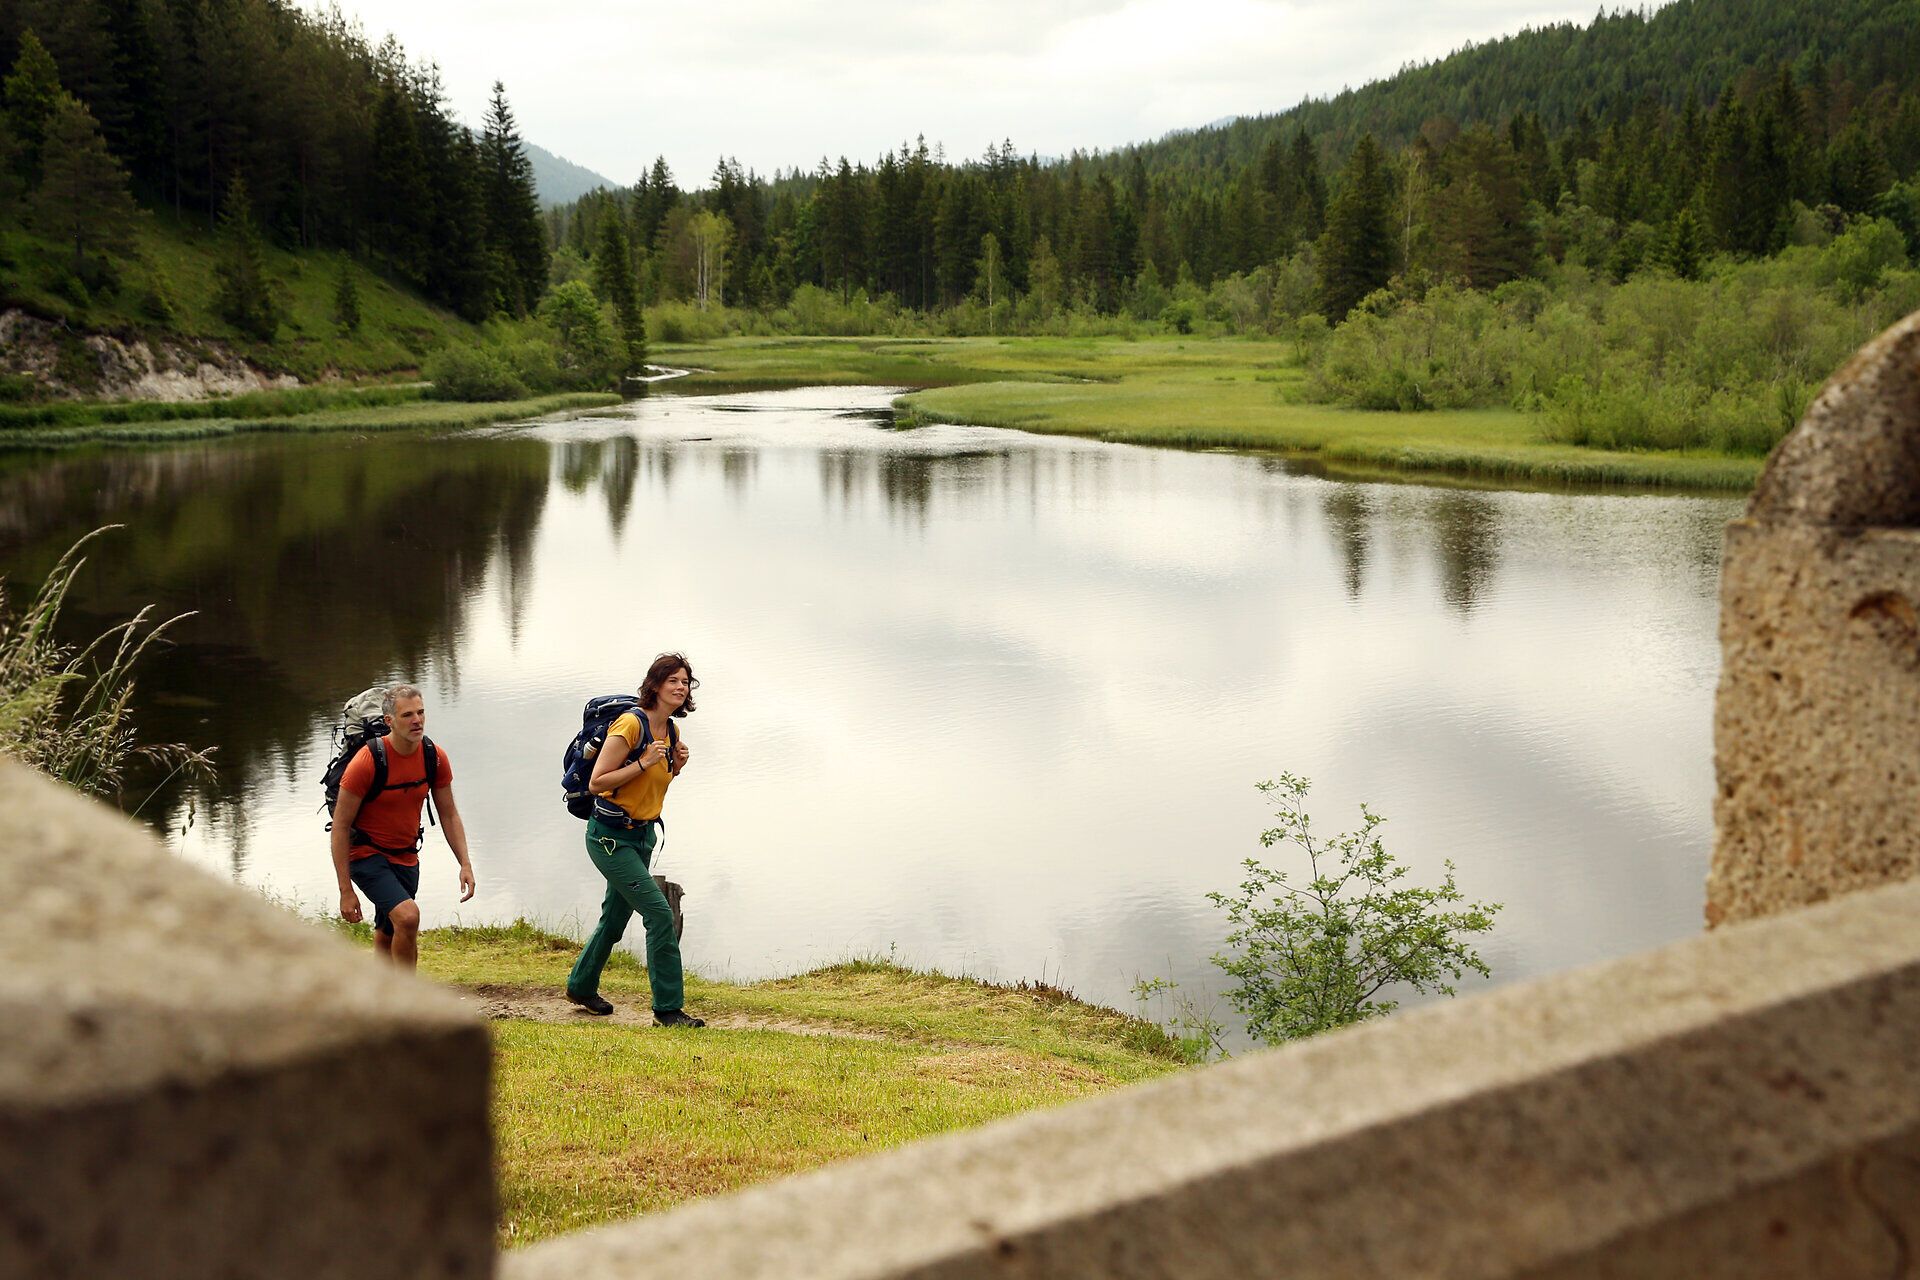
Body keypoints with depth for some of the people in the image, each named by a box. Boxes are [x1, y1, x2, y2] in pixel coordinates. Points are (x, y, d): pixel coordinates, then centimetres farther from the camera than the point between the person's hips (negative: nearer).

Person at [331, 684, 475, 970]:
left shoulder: (435, 757, -6)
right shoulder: (367, 762, -23)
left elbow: (449, 815, 6)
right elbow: (340, 826, -18)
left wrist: (466, 864, -5)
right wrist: (346, 891, -20)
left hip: (406, 857, 6)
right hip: (367, 854, -6)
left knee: (387, 938, 16)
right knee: (408, 916, -26)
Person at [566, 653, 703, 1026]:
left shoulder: (671, 733, 7)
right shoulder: (630, 725, -19)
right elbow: (596, 783, -19)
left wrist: (676, 767, 0)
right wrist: (644, 762, -25)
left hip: (642, 834, 9)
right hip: (610, 836, -9)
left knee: (616, 916, 19)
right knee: (659, 913, -14)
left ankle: (581, 986, 39)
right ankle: (668, 1007, -7)